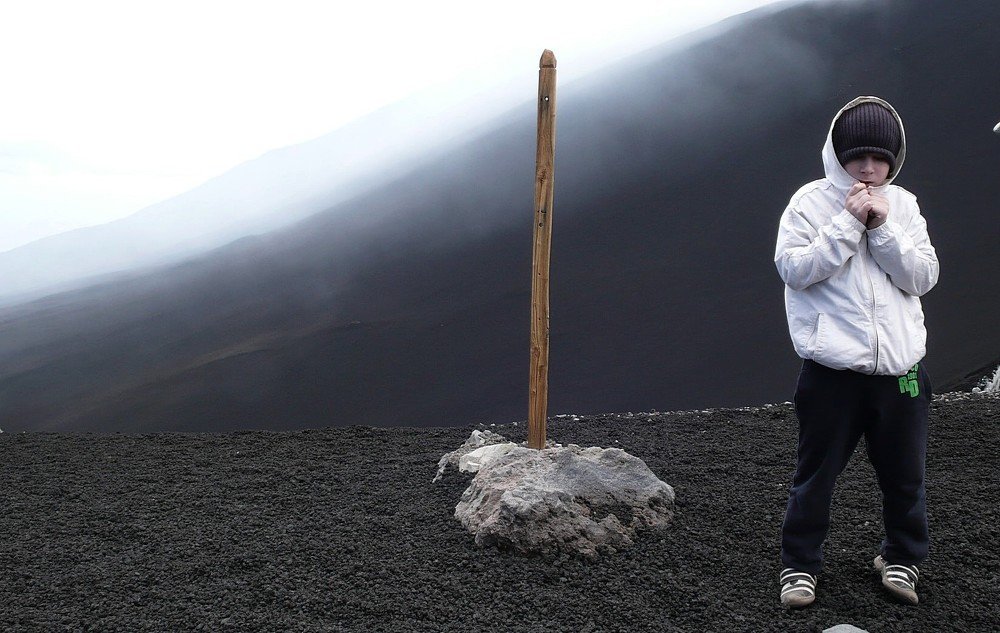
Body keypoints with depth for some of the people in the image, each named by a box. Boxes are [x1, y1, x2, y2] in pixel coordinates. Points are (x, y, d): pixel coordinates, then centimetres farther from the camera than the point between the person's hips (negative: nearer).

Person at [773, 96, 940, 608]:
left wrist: (883, 228, -11)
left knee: (904, 475, 14)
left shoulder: (903, 205, 8)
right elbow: (794, 268, -13)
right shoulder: (810, 202, -2)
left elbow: (923, 277, 0)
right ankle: (799, 564, 24)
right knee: (816, 474, 7)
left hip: (900, 367, 3)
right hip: (833, 367, -3)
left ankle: (903, 557, 36)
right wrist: (849, 223, -15)